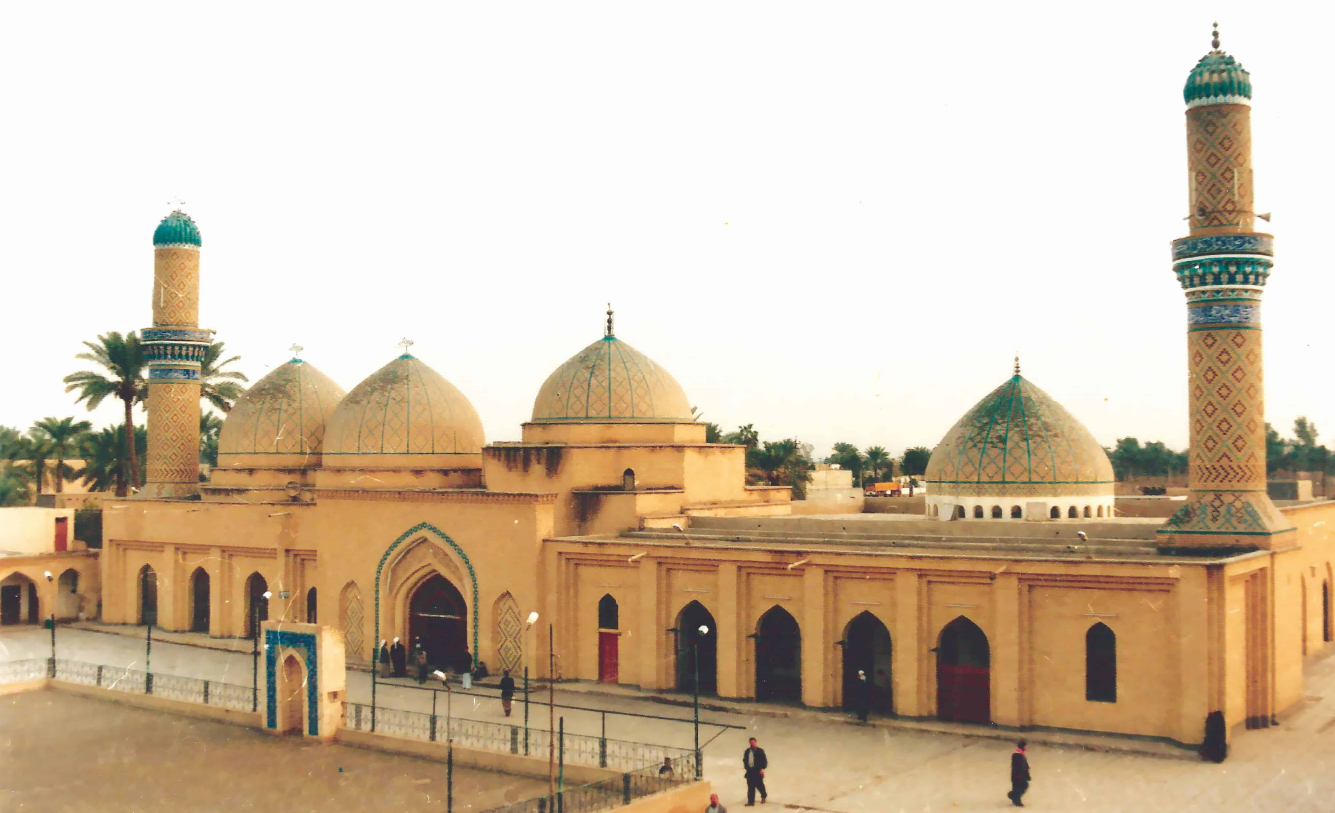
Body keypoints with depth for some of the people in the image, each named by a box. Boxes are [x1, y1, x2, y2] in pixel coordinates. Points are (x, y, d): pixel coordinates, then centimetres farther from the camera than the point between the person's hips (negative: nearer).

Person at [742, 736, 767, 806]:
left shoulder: (760, 751, -6)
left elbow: (764, 760, -8)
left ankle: (764, 796, 34)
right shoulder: (747, 751, 9)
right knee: (750, 787, 3)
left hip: (758, 772, -4)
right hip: (750, 771, 4)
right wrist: (746, 767, 9)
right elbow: (745, 760, 19)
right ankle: (751, 801, 5)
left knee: (759, 785, 6)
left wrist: (762, 769, -15)